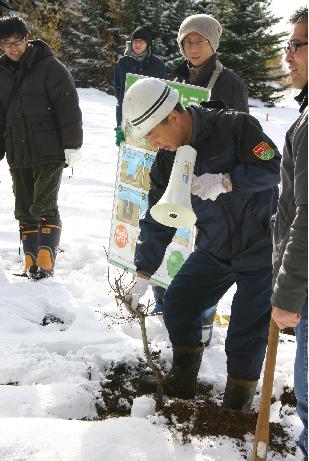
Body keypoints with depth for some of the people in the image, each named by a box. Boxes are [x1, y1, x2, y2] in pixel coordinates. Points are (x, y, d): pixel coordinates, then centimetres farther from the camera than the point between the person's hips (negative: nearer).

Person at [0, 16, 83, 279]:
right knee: (25, 211, 8)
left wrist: (72, 144, -14)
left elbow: (69, 107, -9)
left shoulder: (50, 67, -5)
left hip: (50, 152, -6)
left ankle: (46, 263, -10)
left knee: (44, 207, -12)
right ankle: (31, 263, 16)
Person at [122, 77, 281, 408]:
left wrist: (225, 181, -34)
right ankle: (181, 382, 29)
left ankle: (237, 402, 15)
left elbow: (274, 167, -20)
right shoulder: (166, 162, -2)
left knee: (247, 333, -5)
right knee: (177, 304, 8)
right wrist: (143, 274, -4)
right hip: (216, 249, 6)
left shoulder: (235, 126, -19)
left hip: (262, 247, -6)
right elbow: (157, 221, 1)